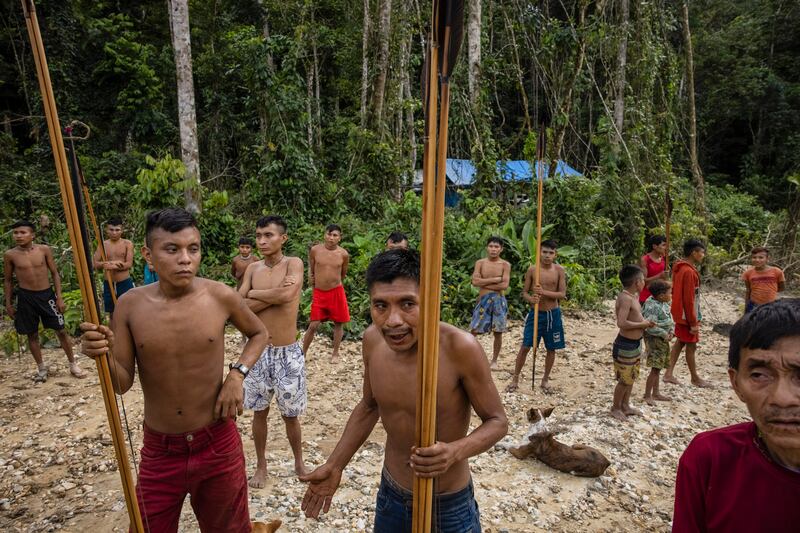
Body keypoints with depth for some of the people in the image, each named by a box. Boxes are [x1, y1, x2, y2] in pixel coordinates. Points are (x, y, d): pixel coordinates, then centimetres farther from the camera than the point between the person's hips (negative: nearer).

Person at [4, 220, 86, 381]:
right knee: (32, 335, 10)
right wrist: (8, 304, 5)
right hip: (26, 297, 1)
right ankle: (41, 368, 25)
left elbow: (54, 273, 1)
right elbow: (8, 280, 7)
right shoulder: (10, 255, -3)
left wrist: (59, 297, -4)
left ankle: (73, 364, 17)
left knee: (61, 330, 4)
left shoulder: (44, 250, -4)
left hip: (46, 294, 0)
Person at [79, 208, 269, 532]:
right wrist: (103, 356, -24)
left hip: (218, 445, 0)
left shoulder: (220, 297, -12)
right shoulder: (130, 305, -9)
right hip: (159, 451, 1)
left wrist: (237, 374, -10)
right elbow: (121, 384, -4)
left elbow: (258, 333, 6)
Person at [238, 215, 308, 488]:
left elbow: (287, 295, -28)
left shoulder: (294, 264, -10)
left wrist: (254, 293, -13)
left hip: (288, 352, -3)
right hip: (258, 351, 3)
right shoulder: (252, 269, 2)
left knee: (290, 414, 11)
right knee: (259, 412, 15)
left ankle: (299, 463, 34)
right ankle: (261, 465, 36)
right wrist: (274, 294, -17)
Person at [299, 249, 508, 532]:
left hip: (449, 507, -4)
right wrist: (334, 466, 4)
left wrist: (455, 452, -32)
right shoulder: (372, 341, -13)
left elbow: (497, 421, -15)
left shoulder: (460, 348, -28)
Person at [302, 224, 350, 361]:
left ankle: (335, 353, 26)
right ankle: (303, 353, 16)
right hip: (318, 293, 0)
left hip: (336, 292, 1)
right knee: (313, 325, 0)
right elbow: (311, 270, 9)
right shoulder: (315, 250, -6)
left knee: (338, 324, 9)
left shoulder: (343, 254, -6)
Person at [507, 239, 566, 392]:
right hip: (535, 313, -1)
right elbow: (524, 292, -1)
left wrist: (544, 292, -24)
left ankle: (545, 379, 28)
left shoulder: (559, 270, -5)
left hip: (553, 314, 1)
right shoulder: (532, 269, -5)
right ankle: (515, 378, 12)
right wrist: (531, 299, -24)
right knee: (525, 347, -1)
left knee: (551, 349, 11)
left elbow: (562, 294, -9)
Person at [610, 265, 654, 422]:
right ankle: (616, 408, 21)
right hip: (625, 345, -10)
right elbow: (622, 323, -32)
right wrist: (642, 324, -20)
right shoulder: (626, 298, -23)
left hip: (635, 344, 10)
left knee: (631, 377, 21)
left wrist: (644, 322, 3)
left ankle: (625, 405, 36)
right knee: (625, 379, 3)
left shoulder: (634, 296, 8)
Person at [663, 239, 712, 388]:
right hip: (687, 315, -9)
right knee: (691, 346, 4)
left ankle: (669, 374, 19)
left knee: (680, 341, 16)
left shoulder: (679, 268, 6)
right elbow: (689, 300, -23)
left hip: (679, 313, 9)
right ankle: (695, 378, 19)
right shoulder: (689, 272, -23)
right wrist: (693, 323, -18)